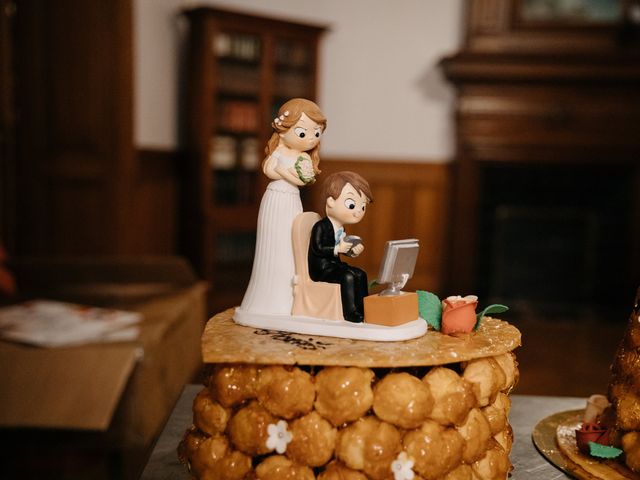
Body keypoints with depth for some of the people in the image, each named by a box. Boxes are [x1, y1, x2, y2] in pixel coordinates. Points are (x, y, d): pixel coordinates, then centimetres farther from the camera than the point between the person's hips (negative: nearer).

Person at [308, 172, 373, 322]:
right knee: (347, 277, -26)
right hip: (321, 269, -10)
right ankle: (350, 313, -19)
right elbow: (318, 248, -25)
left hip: (335, 265, 10)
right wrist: (338, 249, -30)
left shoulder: (340, 228, 12)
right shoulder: (321, 227, -18)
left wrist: (353, 251, 0)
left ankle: (362, 307, 10)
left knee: (360, 274, 3)